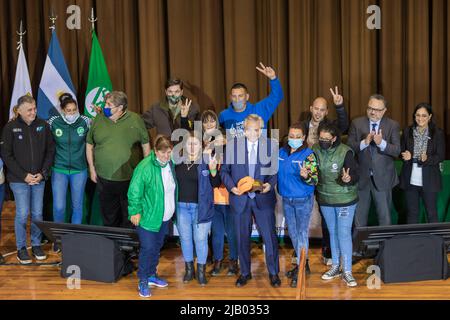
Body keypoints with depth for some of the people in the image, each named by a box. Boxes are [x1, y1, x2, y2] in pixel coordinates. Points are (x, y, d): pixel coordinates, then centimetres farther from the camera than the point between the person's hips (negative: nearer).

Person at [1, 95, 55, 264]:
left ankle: (36, 244, 24)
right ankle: (21, 248, 14)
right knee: (22, 214, -1)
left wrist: (43, 173, -4)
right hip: (19, 179, -2)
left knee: (37, 214, 8)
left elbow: (50, 150, 6)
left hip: (39, 179, 3)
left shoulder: (43, 125, 1)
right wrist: (24, 175, -11)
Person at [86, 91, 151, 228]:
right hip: (104, 178, 2)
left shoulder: (135, 120, -5)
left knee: (129, 216, 10)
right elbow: (89, 145, 9)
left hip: (129, 179, -2)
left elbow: (145, 144, 2)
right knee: (108, 214, 17)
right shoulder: (99, 119, 1)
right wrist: (92, 169, 7)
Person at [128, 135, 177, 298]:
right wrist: (135, 211, -17)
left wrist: (173, 208, 18)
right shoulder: (145, 167, -22)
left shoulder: (171, 164, -1)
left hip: (165, 216, 7)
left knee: (157, 246, 19)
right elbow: (134, 191, -18)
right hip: (148, 216, -7)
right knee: (148, 248, -3)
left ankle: (151, 275, 36)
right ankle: (143, 281, 14)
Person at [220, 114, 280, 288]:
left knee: (270, 237, 3)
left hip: (263, 198, -1)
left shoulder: (270, 145, -1)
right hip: (240, 198, 1)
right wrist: (231, 186, -12)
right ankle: (245, 272, 29)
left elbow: (276, 170, 4)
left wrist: (270, 184, -13)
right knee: (242, 238, 11)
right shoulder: (232, 145, 0)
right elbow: (224, 170, 4)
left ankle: (273, 273, 21)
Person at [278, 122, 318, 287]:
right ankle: (303, 263, 34)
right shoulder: (281, 152, 1)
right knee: (292, 232, 16)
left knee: (302, 233, 1)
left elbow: (315, 179, -20)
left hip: (303, 200, -6)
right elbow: (276, 171, 15)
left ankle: (300, 270, 11)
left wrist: (306, 177, -38)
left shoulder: (308, 155, -15)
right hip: (286, 199, 6)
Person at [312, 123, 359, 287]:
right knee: (333, 232, 17)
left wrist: (348, 179, -41)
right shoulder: (315, 150, -8)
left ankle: (347, 271, 9)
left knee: (344, 234, -1)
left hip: (345, 199, -4)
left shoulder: (345, 152, -19)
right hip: (325, 199, 4)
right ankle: (335, 266, 31)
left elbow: (355, 176, -19)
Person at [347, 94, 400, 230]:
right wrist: (364, 142, -23)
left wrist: (381, 143, -28)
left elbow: (396, 151, -10)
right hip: (361, 177, 1)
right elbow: (349, 146, -5)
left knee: (385, 217, 9)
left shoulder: (393, 125, -3)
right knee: (359, 217, 13)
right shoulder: (357, 123, 0)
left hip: (382, 178, -1)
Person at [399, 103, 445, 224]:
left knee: (431, 213, 6)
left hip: (429, 181, -2)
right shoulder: (407, 131, 4)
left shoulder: (438, 133, -3)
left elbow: (441, 156, -4)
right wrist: (405, 156, -13)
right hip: (410, 180, 2)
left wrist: (427, 158, -23)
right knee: (412, 213, 12)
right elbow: (401, 152, 10)